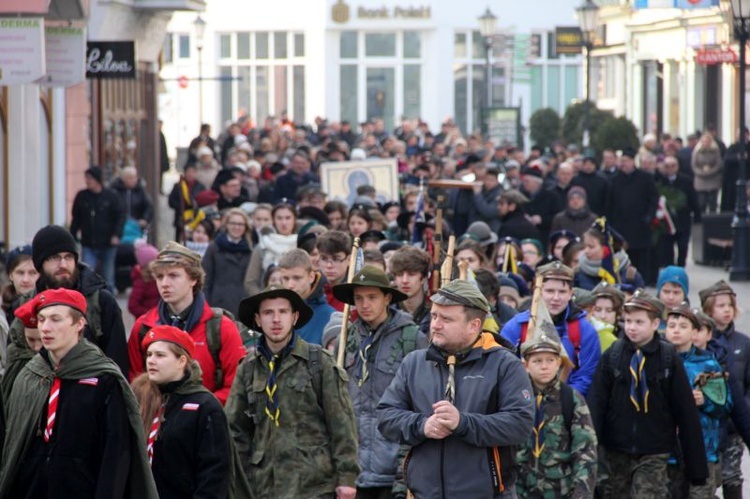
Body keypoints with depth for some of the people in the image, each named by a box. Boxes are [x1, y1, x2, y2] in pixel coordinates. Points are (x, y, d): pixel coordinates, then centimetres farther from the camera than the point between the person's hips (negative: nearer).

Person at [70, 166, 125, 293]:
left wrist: (116, 235, -14)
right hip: (89, 245, 1)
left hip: (108, 244, -1)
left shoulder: (111, 196, -3)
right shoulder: (81, 196, 2)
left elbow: (120, 216, -1)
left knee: (108, 278, 9)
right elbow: (76, 219, 9)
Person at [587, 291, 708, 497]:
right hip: (616, 451, 2)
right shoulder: (611, 356, -1)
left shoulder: (668, 358, -3)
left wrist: (696, 465, -3)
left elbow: (686, 411, -2)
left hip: (654, 454, -2)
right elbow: (595, 403, -5)